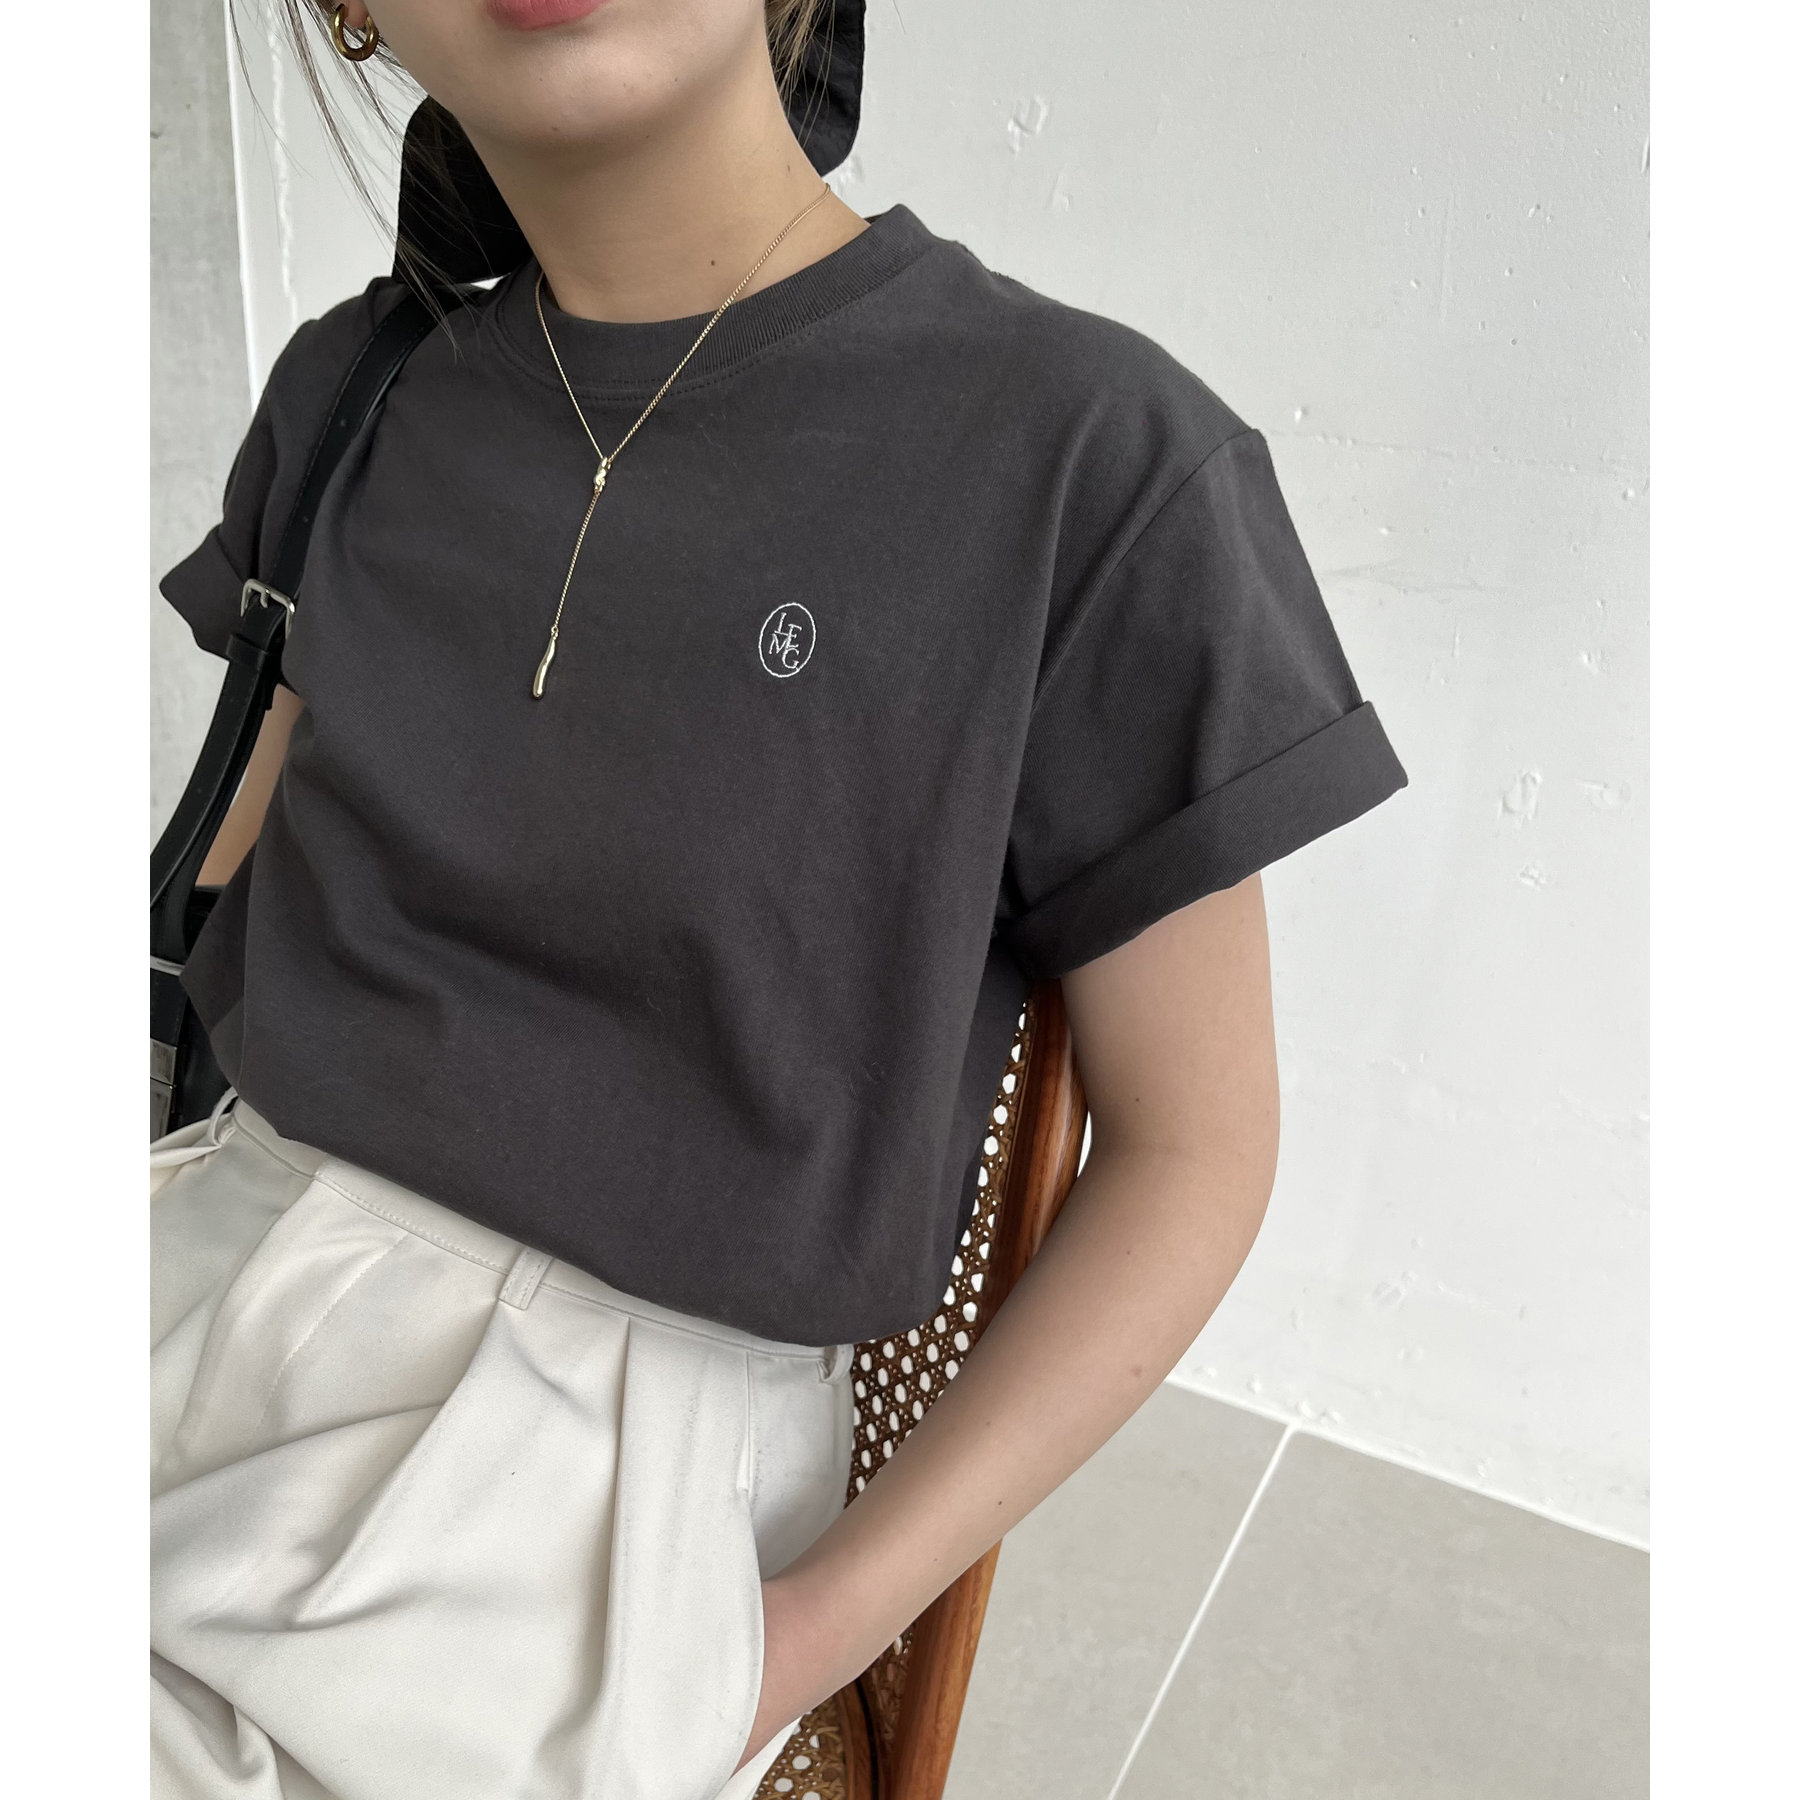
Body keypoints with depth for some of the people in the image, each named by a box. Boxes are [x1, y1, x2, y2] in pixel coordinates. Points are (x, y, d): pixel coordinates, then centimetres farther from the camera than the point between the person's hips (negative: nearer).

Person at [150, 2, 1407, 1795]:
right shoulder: (356, 389, 6)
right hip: (226, 1259, 5)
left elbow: (1192, 1147, -5)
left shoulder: (1092, 452, -10)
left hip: (624, 1433, -4)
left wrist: (818, 1633, -10)